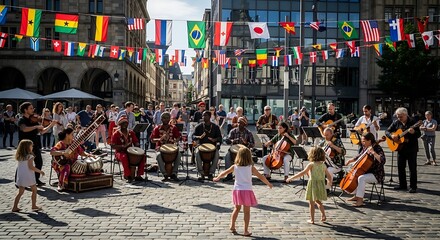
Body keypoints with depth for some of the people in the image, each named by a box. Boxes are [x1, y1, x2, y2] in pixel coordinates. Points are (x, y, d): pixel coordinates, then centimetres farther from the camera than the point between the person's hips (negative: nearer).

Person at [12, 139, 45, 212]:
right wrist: (40, 171, -10)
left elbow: (20, 167, 10)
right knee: (34, 190, 10)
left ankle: (15, 207, 8)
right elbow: (31, 167, -18)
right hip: (28, 176, -6)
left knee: (20, 192, 12)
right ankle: (34, 206, 13)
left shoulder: (19, 157, 9)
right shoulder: (30, 156, -12)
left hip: (20, 176, 6)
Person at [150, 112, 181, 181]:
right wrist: (160, 139, -24)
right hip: (160, 148, -1)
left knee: (178, 154, -29)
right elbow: (152, 140, -4)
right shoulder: (157, 128, 1)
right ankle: (165, 174, -25)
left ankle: (174, 173, -21)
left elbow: (178, 137, 9)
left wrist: (175, 140, -15)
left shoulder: (173, 128, 6)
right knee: (158, 155, -35)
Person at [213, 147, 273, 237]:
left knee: (237, 209, 22)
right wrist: (268, 184, 13)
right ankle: (246, 231, 6)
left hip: (237, 190, 3)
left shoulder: (235, 167, 2)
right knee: (247, 211, 5)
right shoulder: (251, 167, -4)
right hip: (247, 190, -3)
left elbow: (223, 173, 8)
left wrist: (217, 178, 26)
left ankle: (232, 225, 18)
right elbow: (261, 177, -1)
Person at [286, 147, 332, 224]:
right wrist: (330, 180, 31)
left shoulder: (311, 164, -10)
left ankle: (312, 219, 10)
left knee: (311, 203, 5)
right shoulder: (323, 165, 4)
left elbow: (303, 173, -15)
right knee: (318, 201, 26)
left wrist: (292, 178, -12)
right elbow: (329, 176, 8)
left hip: (313, 184, -5)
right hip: (321, 185, 5)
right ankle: (323, 215, 22)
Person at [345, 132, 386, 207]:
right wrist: (351, 160, 10)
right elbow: (359, 157, 24)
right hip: (367, 172, 10)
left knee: (361, 178, -32)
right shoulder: (365, 148, 6)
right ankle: (356, 196, 18)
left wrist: (373, 152, -39)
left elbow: (382, 161, -34)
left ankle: (360, 200, -28)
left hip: (376, 175, -10)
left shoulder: (377, 148, -18)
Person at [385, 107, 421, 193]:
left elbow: (419, 134, -10)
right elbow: (387, 131, 7)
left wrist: (413, 132, -32)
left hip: (411, 148, -4)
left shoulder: (412, 122, -7)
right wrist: (392, 136, -14)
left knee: (412, 168, -1)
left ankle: (413, 186, 6)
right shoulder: (396, 122, 4)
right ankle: (402, 185, 21)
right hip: (401, 148, 5)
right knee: (400, 167, 10)